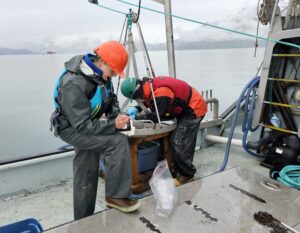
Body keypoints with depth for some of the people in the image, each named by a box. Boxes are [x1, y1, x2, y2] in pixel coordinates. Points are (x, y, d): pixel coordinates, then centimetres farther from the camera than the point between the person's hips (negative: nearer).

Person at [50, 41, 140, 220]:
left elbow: (111, 98, 8)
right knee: (119, 142, -24)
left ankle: (83, 220, 31)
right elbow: (82, 125, -29)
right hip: (72, 129, -8)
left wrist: (116, 115, -11)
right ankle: (117, 196, -8)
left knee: (86, 178, 14)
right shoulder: (73, 84, -30)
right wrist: (113, 124, -31)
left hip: (87, 125, 8)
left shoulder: (100, 74, -6)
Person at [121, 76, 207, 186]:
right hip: (185, 109, 10)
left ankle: (186, 175, 5)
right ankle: (179, 170, 26)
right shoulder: (150, 85, -4)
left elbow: (157, 116, -25)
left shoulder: (161, 92, -32)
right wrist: (137, 109, -4)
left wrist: (138, 116, -14)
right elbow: (149, 104, 13)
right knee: (175, 141, 14)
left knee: (179, 143, -10)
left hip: (194, 109, -10)